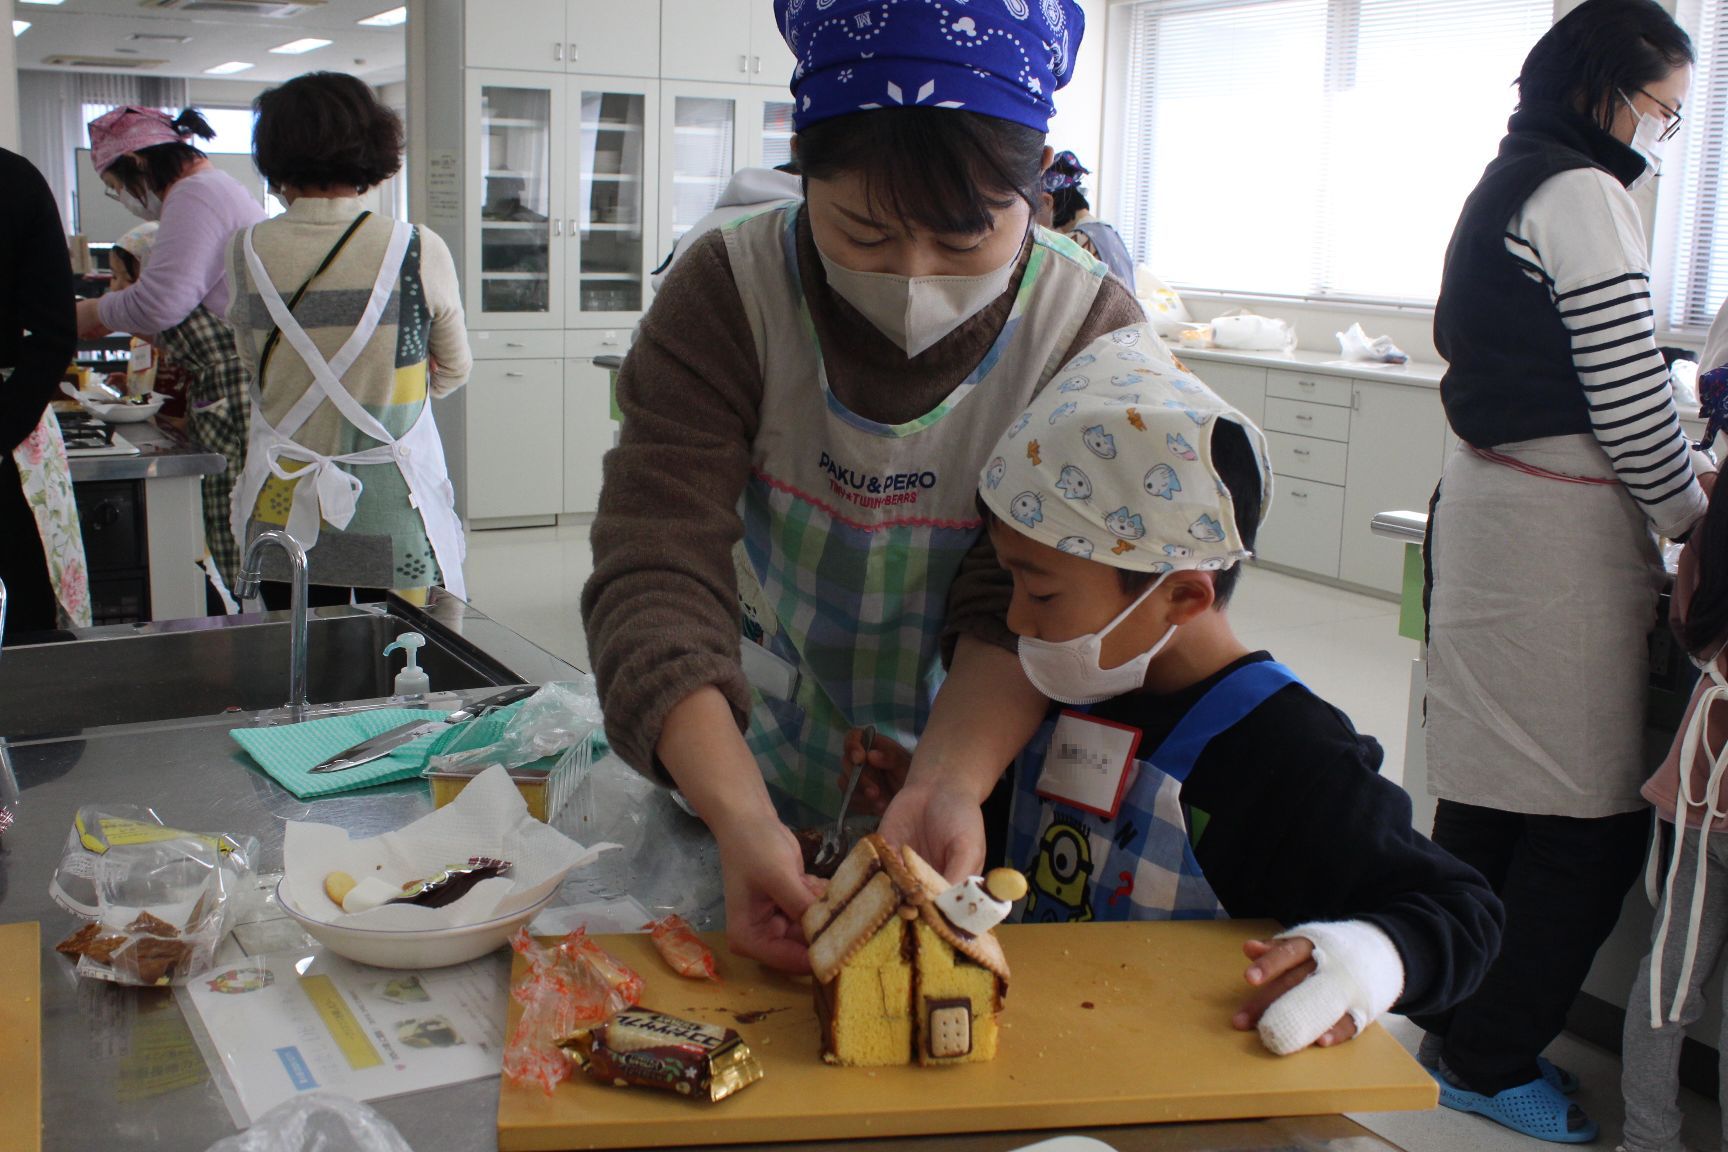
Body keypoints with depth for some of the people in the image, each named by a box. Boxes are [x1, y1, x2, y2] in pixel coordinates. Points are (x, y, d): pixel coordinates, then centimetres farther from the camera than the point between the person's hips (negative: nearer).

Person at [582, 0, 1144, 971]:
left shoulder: (1095, 336, -17)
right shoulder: (729, 292, -18)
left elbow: (1024, 612, -17)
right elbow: (658, 572, -26)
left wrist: (944, 786, -36)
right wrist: (741, 818, -40)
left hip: (982, 772, 0)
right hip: (752, 771, 0)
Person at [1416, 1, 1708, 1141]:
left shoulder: (1508, 183, 17)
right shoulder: (1583, 195, -12)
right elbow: (1629, 397, -16)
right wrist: (1690, 517, -1)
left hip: (1490, 493, 10)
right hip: (1561, 524, -10)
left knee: (1493, 787, 16)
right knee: (1588, 811, -2)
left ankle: (1460, 1025, 27)